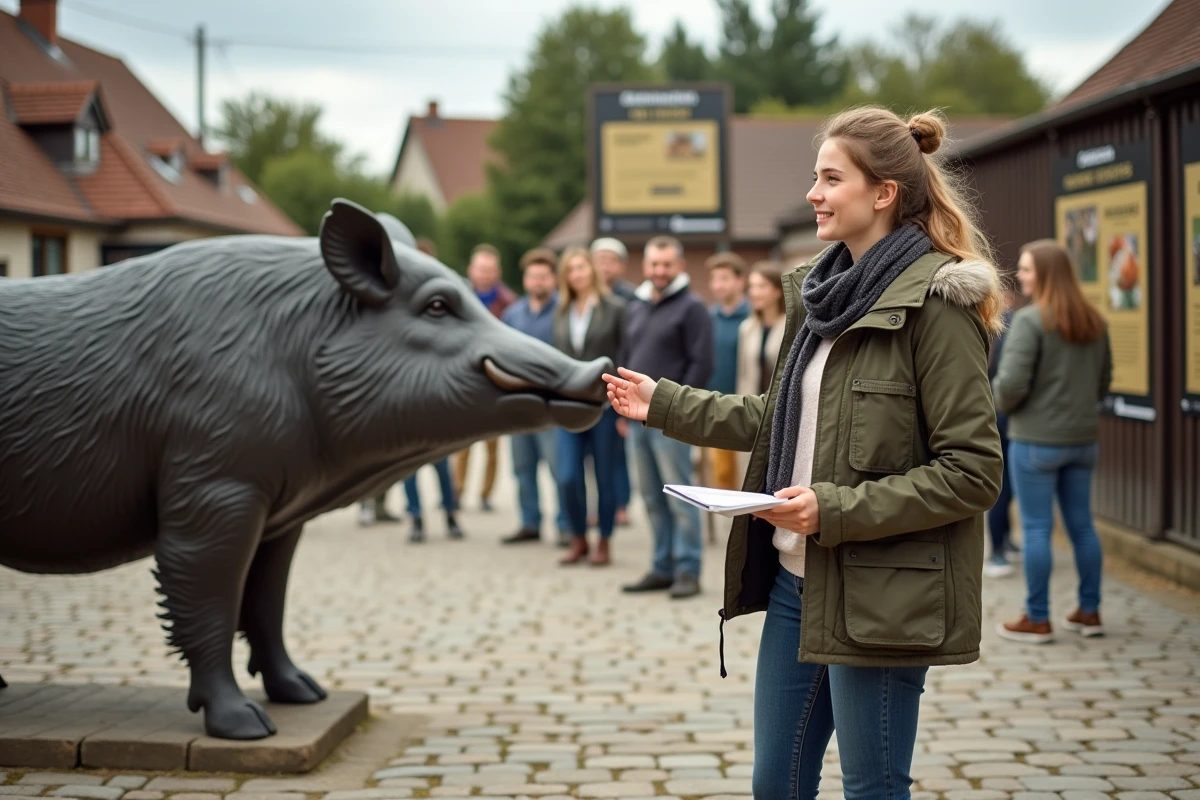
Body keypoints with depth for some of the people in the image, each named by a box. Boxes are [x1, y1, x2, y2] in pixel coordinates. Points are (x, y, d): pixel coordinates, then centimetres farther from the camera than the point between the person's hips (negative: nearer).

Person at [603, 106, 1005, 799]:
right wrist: (664, 404, 18)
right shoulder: (825, 289, 12)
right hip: (796, 579, 8)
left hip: (879, 594, -8)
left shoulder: (936, 302, -15)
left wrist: (836, 509, -21)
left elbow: (973, 471, -18)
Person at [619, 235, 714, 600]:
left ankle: (687, 571, -1)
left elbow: (702, 364, -10)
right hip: (638, 419, 7)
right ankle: (662, 567, 17)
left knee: (679, 497, -6)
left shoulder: (691, 307, -4)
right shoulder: (635, 309, 18)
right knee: (652, 498, 10)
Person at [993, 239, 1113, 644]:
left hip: (1036, 439, -7)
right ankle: (1089, 612, 21)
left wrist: (1000, 402, 0)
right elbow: (1104, 382, 14)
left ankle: (1037, 620, 6)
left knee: (1036, 528, 0)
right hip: (1083, 439, 7)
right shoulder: (1094, 322, 7)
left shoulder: (1030, 320, -15)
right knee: (1081, 524, 14)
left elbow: (1011, 383, -19)